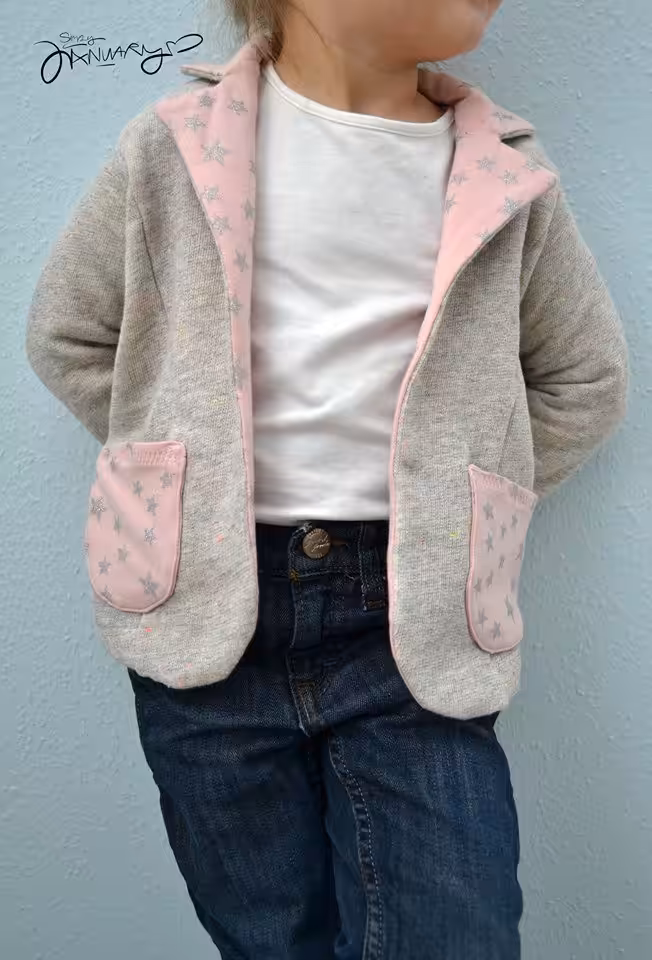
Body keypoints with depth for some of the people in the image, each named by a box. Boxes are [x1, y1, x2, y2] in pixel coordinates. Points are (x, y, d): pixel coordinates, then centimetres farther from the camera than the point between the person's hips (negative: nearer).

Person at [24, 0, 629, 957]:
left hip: (410, 622, 0)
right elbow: (65, 337, 10)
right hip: (212, 613, 1)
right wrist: (182, 458, 4)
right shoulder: (176, 146, 0)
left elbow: (587, 381, 13)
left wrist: (454, 507, 6)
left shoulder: (508, 175, 3)